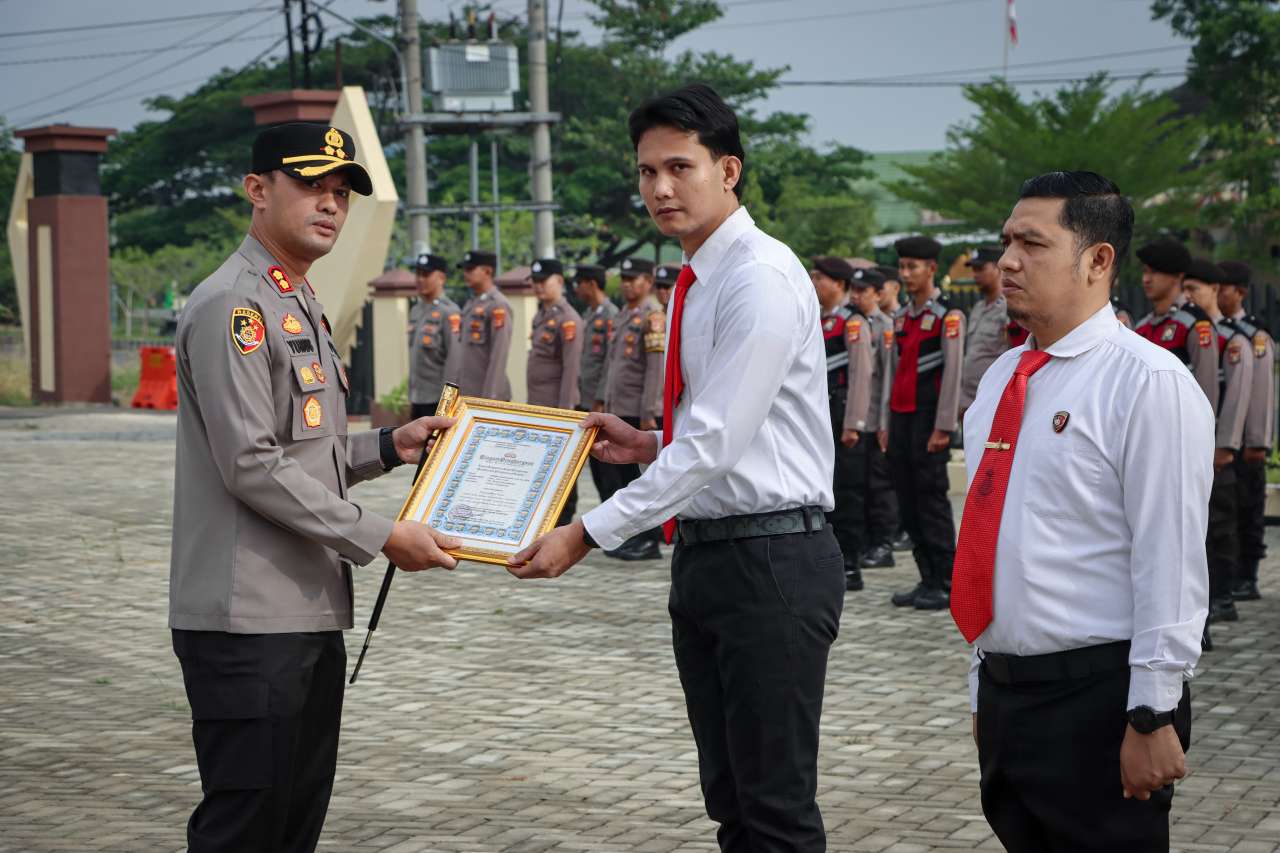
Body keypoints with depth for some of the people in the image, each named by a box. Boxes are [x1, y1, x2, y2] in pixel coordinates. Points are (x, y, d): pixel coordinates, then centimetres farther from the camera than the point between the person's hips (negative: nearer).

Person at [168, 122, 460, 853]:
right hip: (249, 620, -10)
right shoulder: (232, 306, -11)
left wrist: (388, 447, 10)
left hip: (313, 614, 10)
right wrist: (380, 536, -15)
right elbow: (253, 466, -18)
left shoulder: (303, 306, 20)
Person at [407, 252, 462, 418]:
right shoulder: (415, 311, 15)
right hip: (418, 399, 8)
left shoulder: (450, 313, -11)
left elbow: (455, 359, -16)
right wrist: (411, 398, 17)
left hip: (439, 400, -8)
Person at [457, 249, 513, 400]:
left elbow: (499, 357, -18)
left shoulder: (498, 306, -12)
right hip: (467, 395, 8)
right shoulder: (471, 304, 14)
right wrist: (459, 391, 15)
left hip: (489, 395, -8)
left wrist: (490, 398, -22)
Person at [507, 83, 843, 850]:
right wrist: (649, 445, 6)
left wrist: (587, 534, -19)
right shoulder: (698, 283, 14)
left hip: (772, 557, -9)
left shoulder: (761, 278, -15)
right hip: (706, 551, 9)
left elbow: (716, 445, -21)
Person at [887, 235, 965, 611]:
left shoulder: (948, 316, -7)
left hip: (928, 416, -7)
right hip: (901, 416, 7)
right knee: (908, 502, 7)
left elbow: (952, 372, -12)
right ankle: (928, 580, 14)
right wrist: (888, 421, 14)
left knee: (932, 498, -6)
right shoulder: (901, 316, 15)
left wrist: (943, 427, -17)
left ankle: (945, 585, 0)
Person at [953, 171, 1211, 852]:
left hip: (1098, 697, -7)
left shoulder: (1149, 382, -12)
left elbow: (1170, 564, -16)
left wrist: (1153, 717, -18)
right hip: (1004, 691, 7)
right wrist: (985, 690, 18)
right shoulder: (1002, 379, 13)